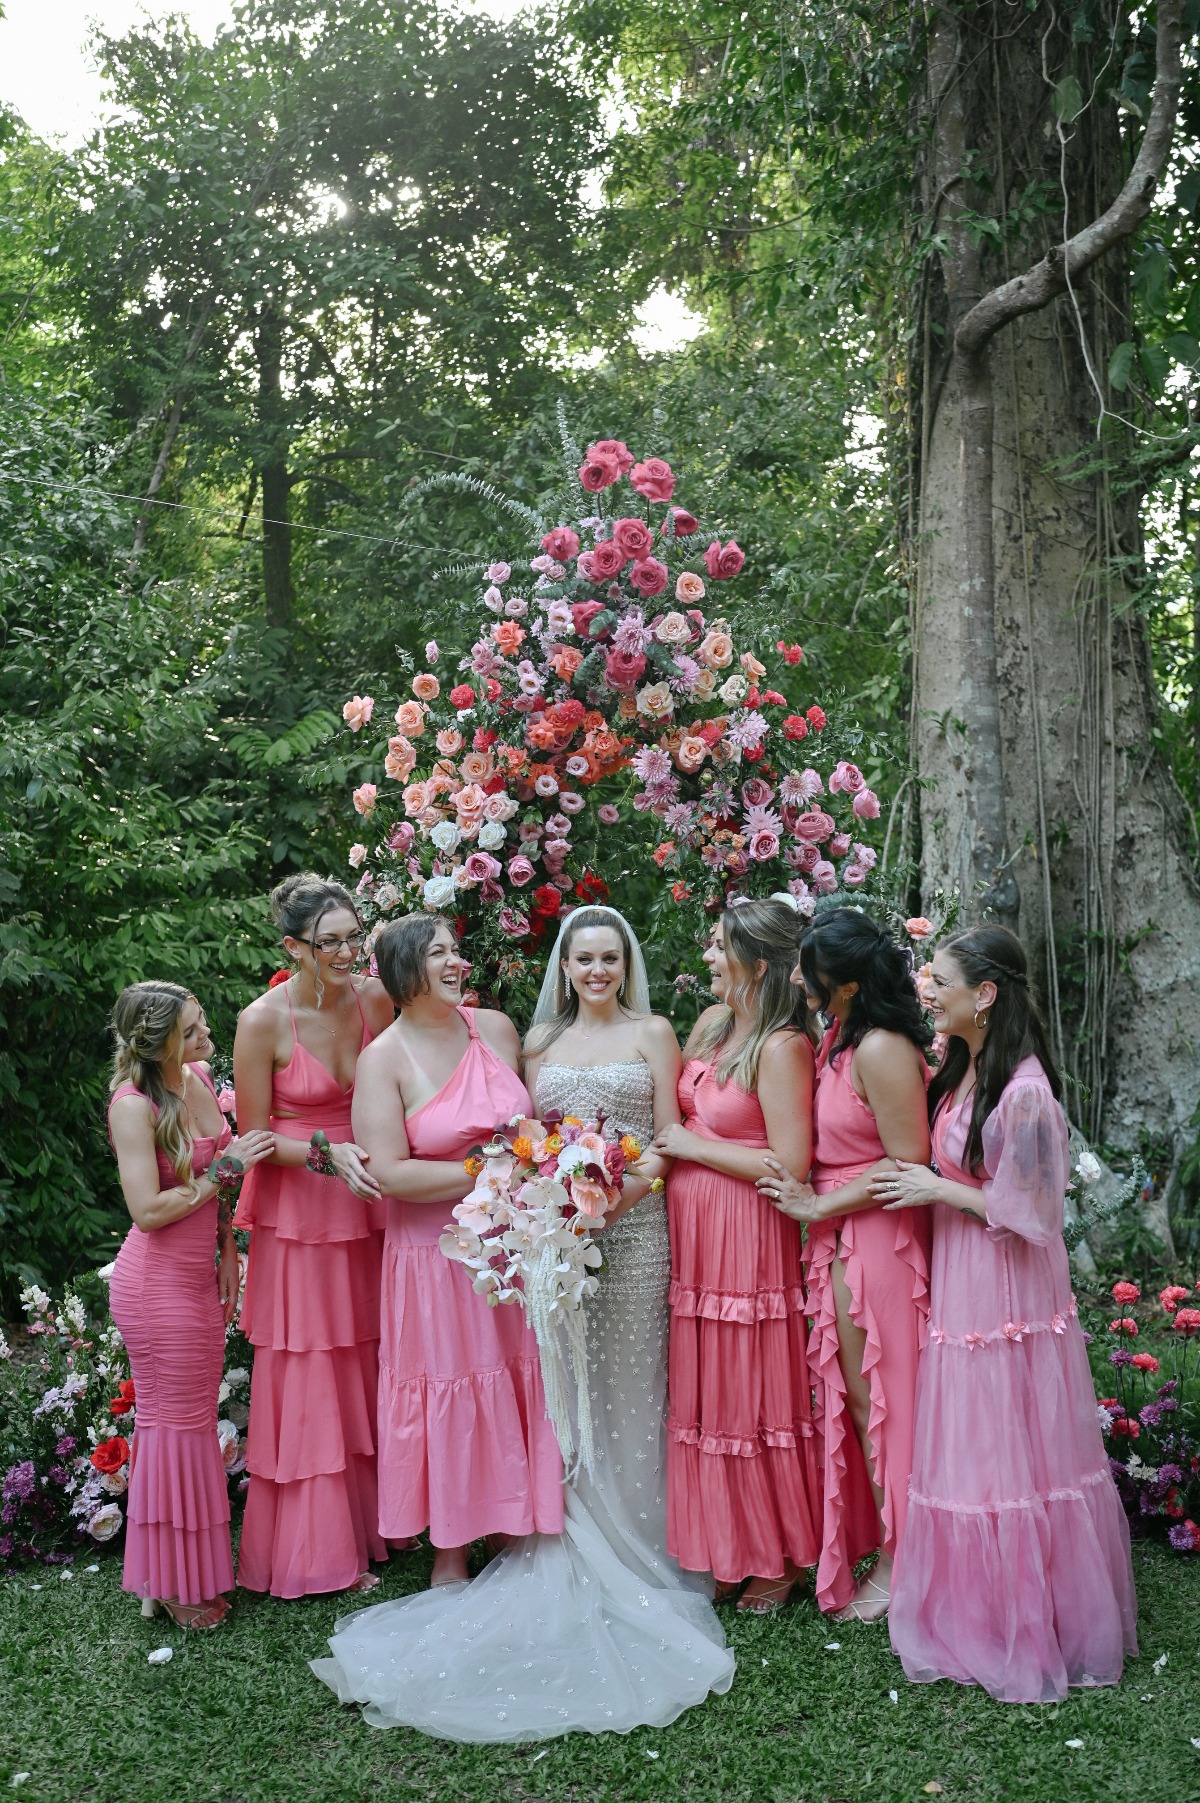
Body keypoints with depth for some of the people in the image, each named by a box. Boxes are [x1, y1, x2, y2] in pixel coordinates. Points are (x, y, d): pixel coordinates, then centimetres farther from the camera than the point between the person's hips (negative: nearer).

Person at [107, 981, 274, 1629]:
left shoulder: (199, 1078, 3)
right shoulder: (133, 1104, -20)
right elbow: (148, 1210, -23)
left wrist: (227, 1250, 14)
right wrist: (226, 1168, -20)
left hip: (200, 1277, 7)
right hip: (158, 1284, -7)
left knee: (193, 1418, 15)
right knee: (174, 1423, 3)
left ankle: (187, 1568, 28)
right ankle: (171, 1584, 19)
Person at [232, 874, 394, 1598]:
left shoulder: (376, 998, -3)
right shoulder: (263, 1022, -15)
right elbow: (254, 1137, -9)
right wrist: (327, 1153, -22)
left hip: (366, 1205, 4)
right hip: (297, 1213, -4)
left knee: (367, 1366, 14)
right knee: (307, 1376, 4)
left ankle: (370, 1519, 32)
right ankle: (316, 1546, 20)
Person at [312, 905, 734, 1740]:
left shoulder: (653, 1033, 5)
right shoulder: (540, 1040, 13)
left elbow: (668, 1142, 0)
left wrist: (618, 1192, -16)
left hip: (631, 1228, -2)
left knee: (624, 1384, 3)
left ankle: (629, 1553, 17)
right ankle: (568, 1548, 15)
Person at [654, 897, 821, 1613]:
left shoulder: (782, 1048, -16)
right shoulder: (711, 1023, 8)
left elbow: (791, 1165, -21)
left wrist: (692, 1147, -13)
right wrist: (662, 1143, 2)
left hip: (746, 1236, -8)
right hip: (691, 1230, 8)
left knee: (752, 1396, 4)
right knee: (703, 1392, 15)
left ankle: (778, 1558, 23)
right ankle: (722, 1549, 31)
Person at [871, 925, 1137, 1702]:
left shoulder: (1025, 1091, -22)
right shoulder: (962, 1072, 5)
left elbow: (1026, 1213, -20)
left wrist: (939, 1192, -15)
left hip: (1008, 1291, -8)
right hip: (958, 1285, 8)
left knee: (1010, 1455, 5)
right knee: (967, 1452, 17)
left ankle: (1030, 1625, 23)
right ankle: (977, 1608, 33)